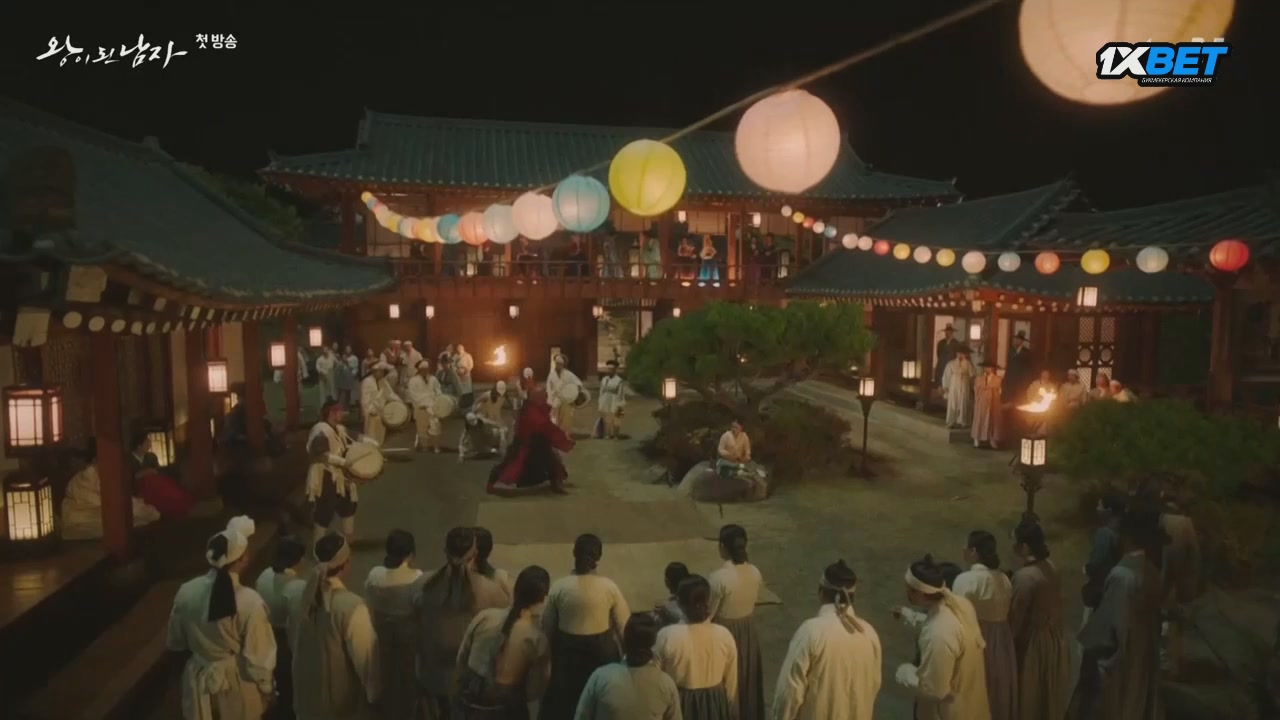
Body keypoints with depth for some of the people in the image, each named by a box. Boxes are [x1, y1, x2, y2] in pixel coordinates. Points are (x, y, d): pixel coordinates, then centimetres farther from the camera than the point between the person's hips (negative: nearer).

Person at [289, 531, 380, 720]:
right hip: (345, 704, -6)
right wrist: (374, 693, -5)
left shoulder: (300, 603, -6)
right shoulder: (351, 607, -27)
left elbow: (294, 646, 8)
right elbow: (366, 657, -20)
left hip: (308, 698, 6)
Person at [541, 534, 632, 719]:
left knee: (564, 702, 22)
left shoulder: (558, 587, -15)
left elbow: (547, 627, -3)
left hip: (568, 651, 0)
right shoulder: (609, 587, -17)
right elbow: (625, 626, -9)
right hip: (602, 652, 0)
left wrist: (554, 651, 15)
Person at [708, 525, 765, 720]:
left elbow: (706, 614, -19)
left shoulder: (718, 578, -28)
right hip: (749, 630, 6)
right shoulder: (755, 572, -9)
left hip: (725, 634, -6)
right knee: (747, 676, 24)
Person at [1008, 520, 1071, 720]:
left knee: (1029, 695, 11)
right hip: (1054, 635, 8)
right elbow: (1054, 604, 8)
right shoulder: (1050, 567, -3)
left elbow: (1016, 615, -20)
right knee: (1049, 692, 24)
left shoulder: (1025, 576, -28)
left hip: (1032, 641, -8)